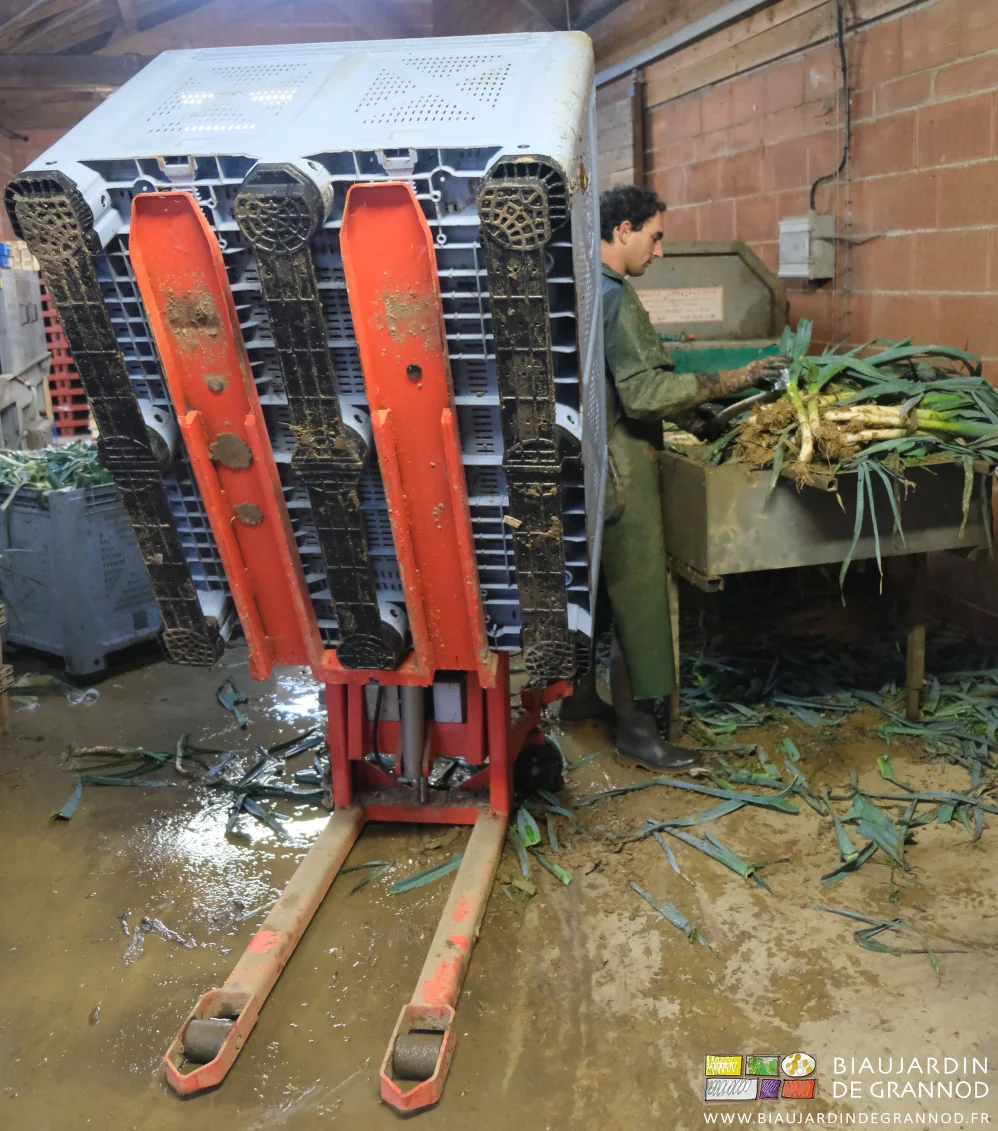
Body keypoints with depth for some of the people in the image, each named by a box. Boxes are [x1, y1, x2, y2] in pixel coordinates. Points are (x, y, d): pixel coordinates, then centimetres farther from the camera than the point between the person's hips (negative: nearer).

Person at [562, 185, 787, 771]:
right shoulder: (613, 295, -18)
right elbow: (645, 392, -23)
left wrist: (694, 406, 19)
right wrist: (735, 379, -18)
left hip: (596, 464, 10)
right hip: (621, 466, -10)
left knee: (596, 585, 19)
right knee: (637, 592, -2)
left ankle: (581, 694, 31)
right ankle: (636, 726, 7)